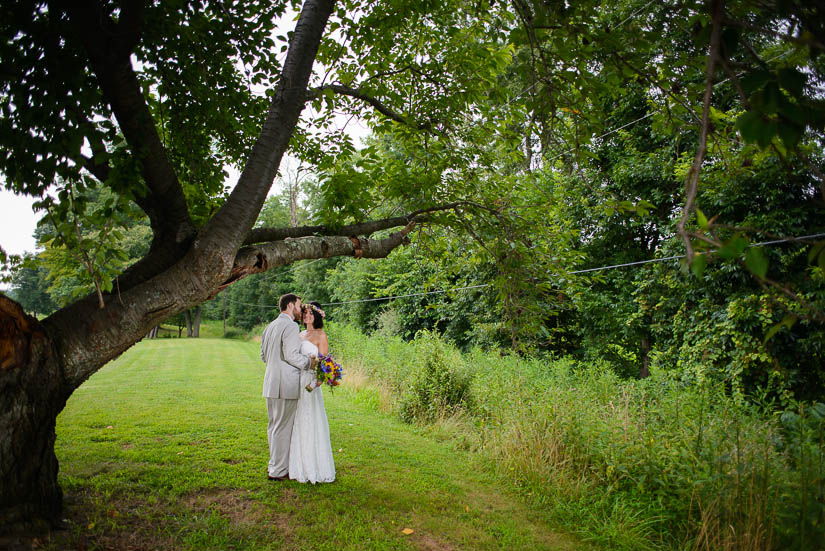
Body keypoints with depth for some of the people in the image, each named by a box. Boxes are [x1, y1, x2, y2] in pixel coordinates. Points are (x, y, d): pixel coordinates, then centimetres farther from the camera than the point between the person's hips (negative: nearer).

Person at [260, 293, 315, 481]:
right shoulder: (290, 326, -14)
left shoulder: (270, 326, 14)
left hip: (271, 384, 9)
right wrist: (309, 362, -6)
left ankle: (275, 465, 28)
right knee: (283, 428, 0)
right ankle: (278, 470, 8)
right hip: (286, 386, -9)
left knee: (274, 425, 17)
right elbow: (292, 355, -20)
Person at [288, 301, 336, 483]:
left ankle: (313, 468, 7)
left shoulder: (320, 335, -5)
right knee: (298, 425, 10)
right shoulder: (300, 335, 16)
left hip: (311, 383, -7)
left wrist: (318, 381, -26)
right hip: (296, 382, 7)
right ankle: (298, 467, 20)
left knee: (309, 424, -3)